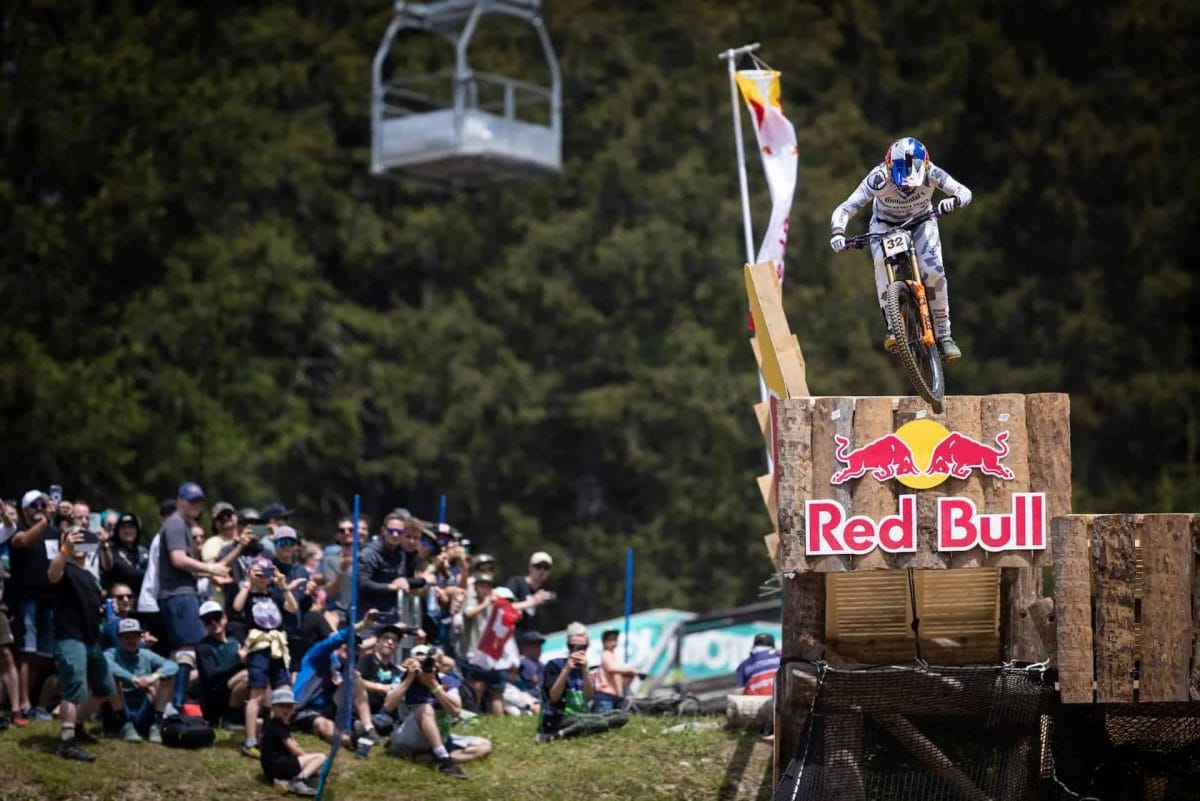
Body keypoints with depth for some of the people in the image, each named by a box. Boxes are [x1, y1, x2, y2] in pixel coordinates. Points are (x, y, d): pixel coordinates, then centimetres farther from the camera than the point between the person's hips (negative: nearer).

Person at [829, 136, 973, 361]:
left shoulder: (930, 173, -31)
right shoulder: (879, 178, -35)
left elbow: (964, 191, -30)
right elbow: (845, 208, -37)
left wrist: (953, 200, -53)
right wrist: (837, 233, -56)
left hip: (921, 221, 1)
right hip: (885, 224, -1)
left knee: (933, 271, -20)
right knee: (883, 263, -31)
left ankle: (943, 334, -5)